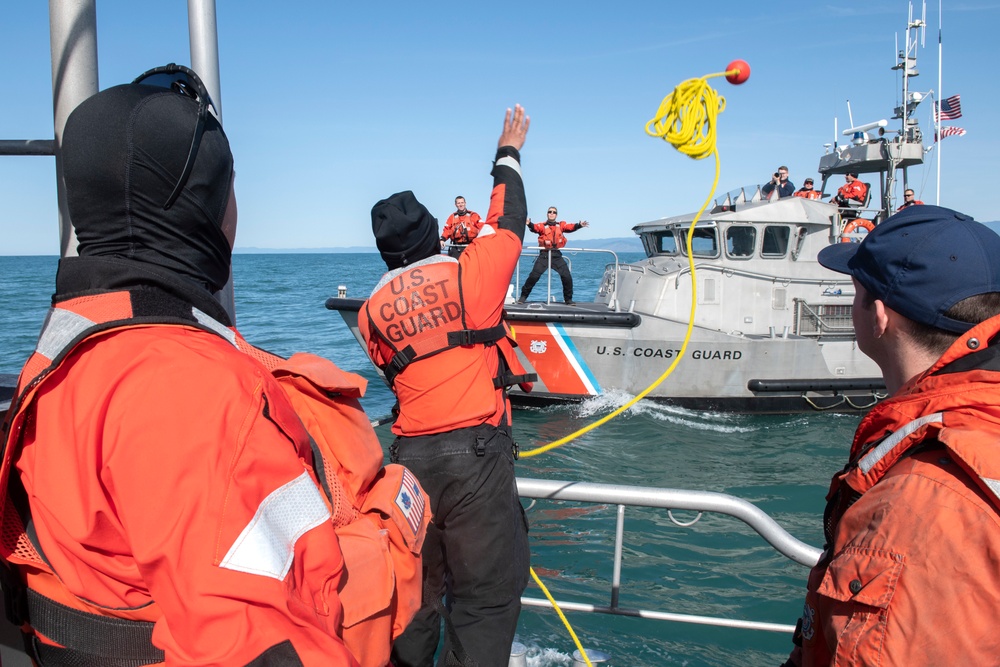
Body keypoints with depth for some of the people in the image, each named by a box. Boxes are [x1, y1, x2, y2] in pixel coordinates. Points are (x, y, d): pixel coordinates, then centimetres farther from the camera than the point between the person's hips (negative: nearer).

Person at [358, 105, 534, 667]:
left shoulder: (371, 310, 7)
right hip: (476, 450, -5)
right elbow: (509, 222, 10)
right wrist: (509, 153, 25)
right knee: (486, 592, 3)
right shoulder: (468, 275, -4)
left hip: (410, 453, 5)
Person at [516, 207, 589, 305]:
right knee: (534, 276, -8)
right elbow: (535, 227, -15)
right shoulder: (542, 225, 4)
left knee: (567, 276, -4)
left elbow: (570, 227, -5)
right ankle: (523, 296, 7)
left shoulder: (561, 225, 11)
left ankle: (568, 299, 13)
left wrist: (579, 225, -25)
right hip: (544, 254, -2)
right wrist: (529, 224, -38)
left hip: (557, 255, 2)